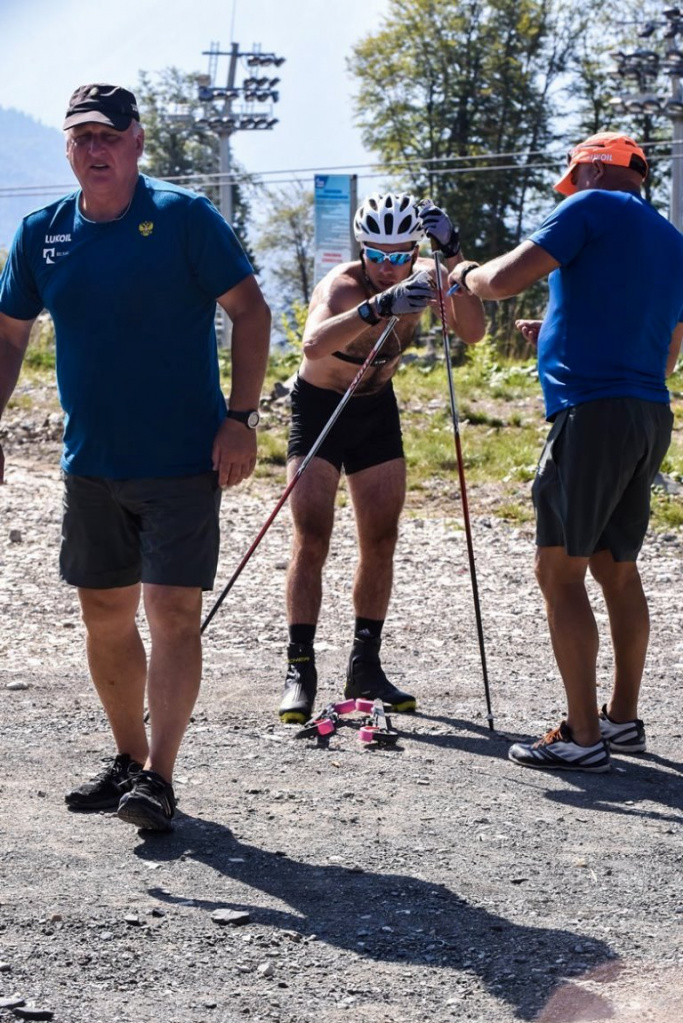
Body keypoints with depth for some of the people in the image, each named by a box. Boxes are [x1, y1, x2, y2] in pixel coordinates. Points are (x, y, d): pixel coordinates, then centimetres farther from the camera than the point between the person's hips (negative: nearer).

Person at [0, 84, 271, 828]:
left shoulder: (183, 218, -9)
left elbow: (250, 310, -8)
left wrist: (240, 418, -14)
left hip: (182, 461, -5)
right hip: (91, 463, 5)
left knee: (172, 613, -9)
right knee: (104, 618, 11)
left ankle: (158, 776, -6)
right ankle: (129, 758, 26)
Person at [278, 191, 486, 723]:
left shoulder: (421, 280, -15)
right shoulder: (341, 285, -28)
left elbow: (472, 330, -30)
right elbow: (314, 344, -50)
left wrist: (453, 256, -38)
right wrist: (378, 307, -64)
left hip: (377, 408, 5)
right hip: (319, 406, -5)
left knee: (381, 542, 5)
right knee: (311, 541, -13)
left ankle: (365, 667, 14)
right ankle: (300, 669, -10)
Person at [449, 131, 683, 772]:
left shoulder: (593, 209, -3)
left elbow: (505, 279, -12)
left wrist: (465, 277, 10)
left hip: (592, 413, -8)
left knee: (560, 572, -5)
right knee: (616, 569, 17)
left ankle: (582, 737, -7)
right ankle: (623, 719, 23)